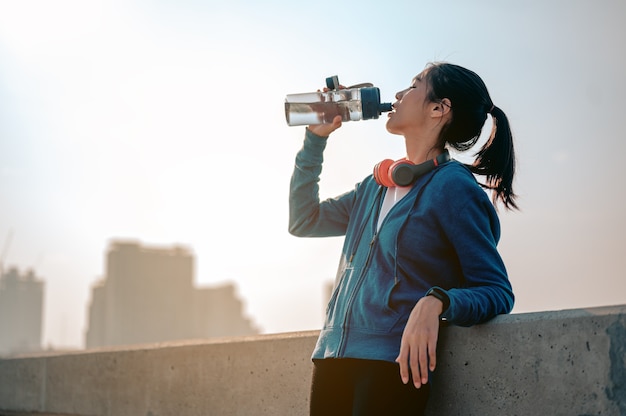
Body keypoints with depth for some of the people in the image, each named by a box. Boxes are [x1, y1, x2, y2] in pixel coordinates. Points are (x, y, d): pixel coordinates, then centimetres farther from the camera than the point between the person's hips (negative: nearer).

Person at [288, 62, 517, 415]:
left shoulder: (453, 187, -7)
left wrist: (435, 302, -29)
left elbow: (498, 293, -10)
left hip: (392, 363, -6)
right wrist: (316, 138, 18)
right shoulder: (377, 185, 14)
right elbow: (304, 221, 22)